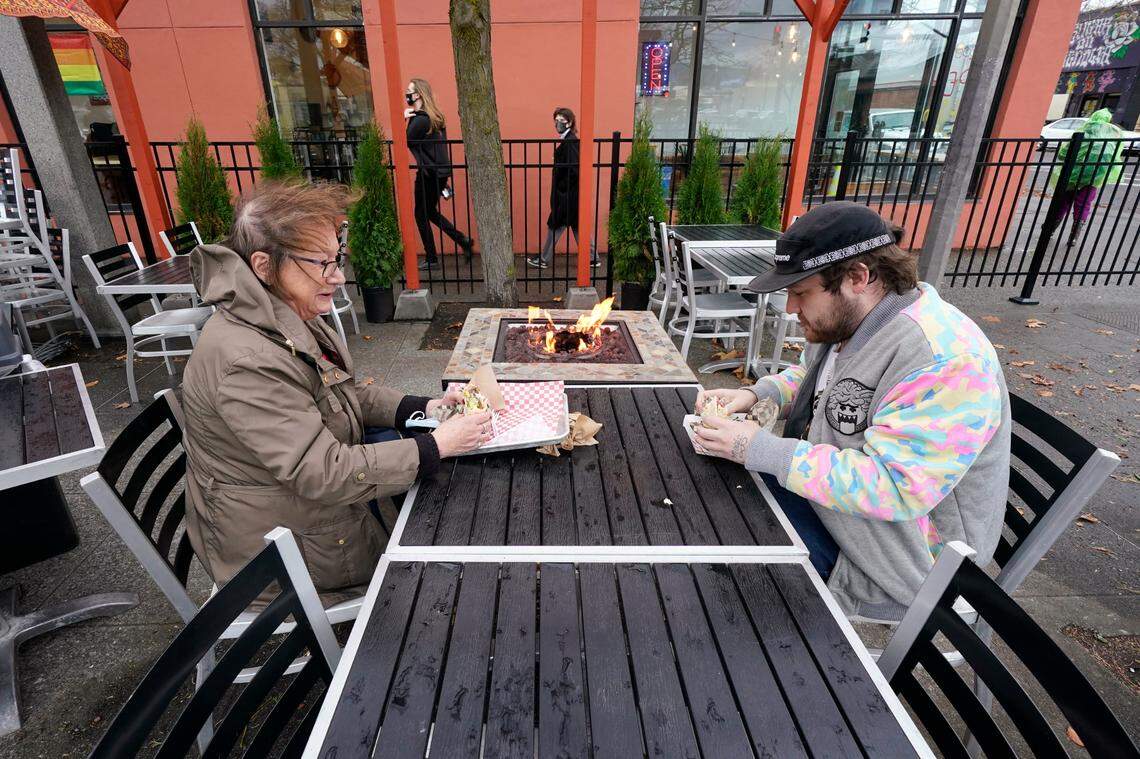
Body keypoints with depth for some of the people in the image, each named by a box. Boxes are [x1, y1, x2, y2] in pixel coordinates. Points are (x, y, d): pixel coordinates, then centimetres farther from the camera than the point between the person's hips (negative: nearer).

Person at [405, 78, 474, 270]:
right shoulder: (434, 116, 11)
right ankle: (463, 240, 14)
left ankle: (431, 259, 11)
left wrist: (404, 119, -9)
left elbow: (405, 141, -14)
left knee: (422, 215, 5)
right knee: (430, 212, 21)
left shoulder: (419, 119, -17)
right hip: (440, 171, 8)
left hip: (428, 173, -8)